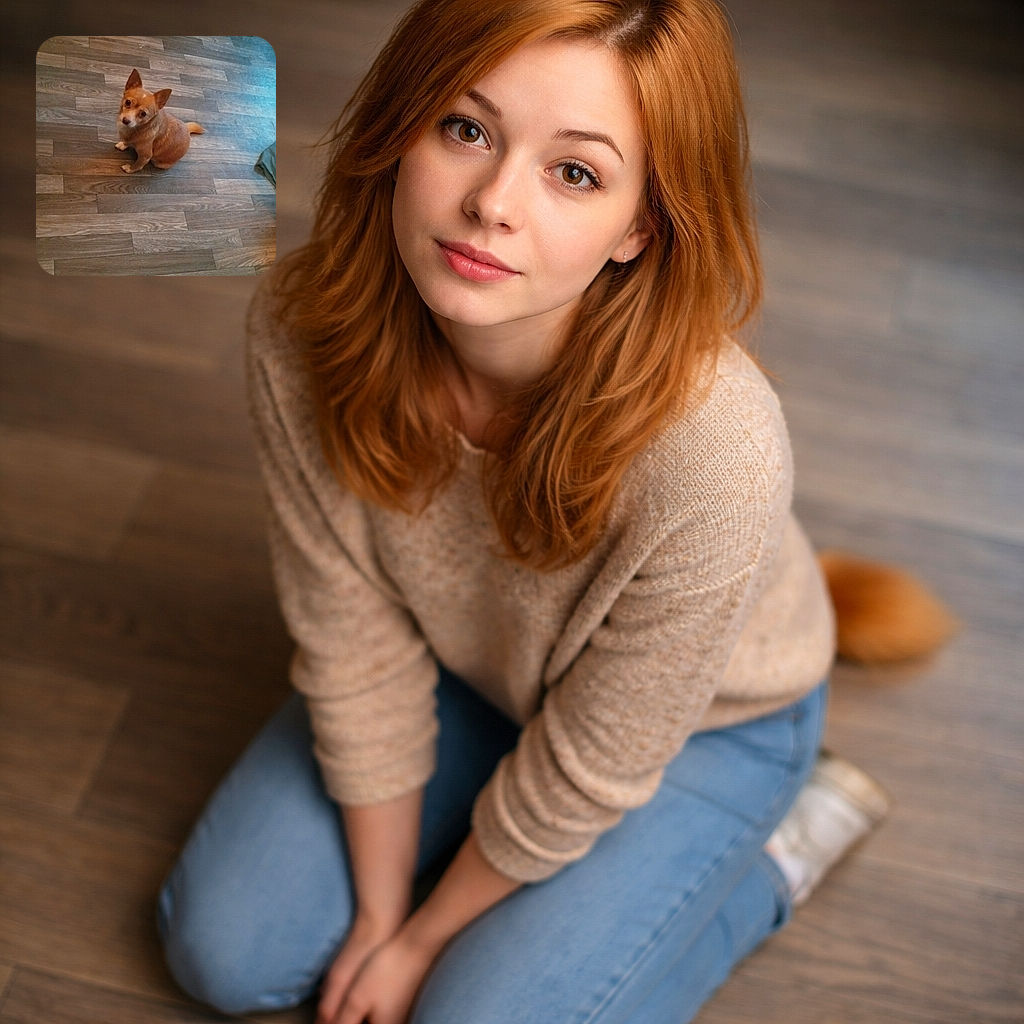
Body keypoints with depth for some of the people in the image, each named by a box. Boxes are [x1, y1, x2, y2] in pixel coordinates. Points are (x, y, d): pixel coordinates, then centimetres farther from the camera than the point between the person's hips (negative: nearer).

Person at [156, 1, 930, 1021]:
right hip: (474, 670, 4)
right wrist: (380, 909, -6)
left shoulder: (717, 451, -42)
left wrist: (424, 939, -10)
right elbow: (354, 641, -16)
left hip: (699, 725, -3)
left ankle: (774, 850, 11)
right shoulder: (301, 328, -29)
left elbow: (588, 766, -24)